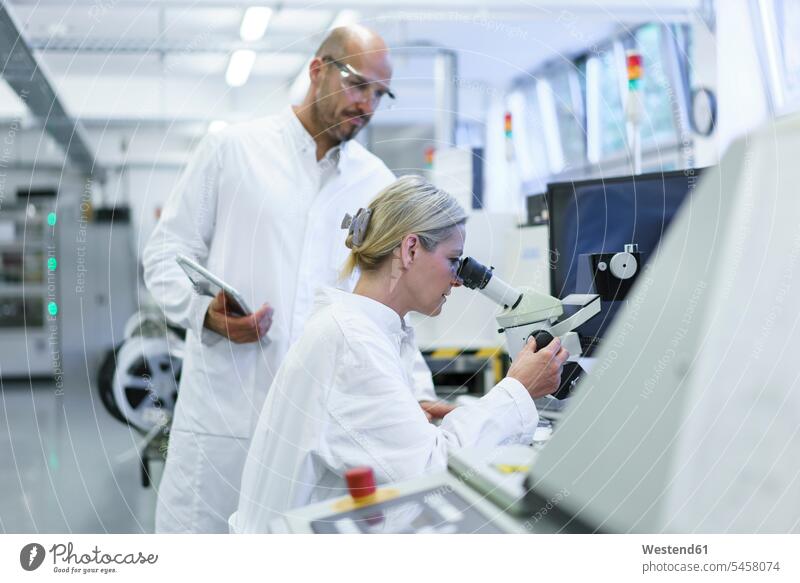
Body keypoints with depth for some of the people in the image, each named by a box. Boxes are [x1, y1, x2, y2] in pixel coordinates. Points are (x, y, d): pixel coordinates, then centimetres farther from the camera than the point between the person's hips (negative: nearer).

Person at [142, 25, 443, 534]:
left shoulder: (378, 182, 10)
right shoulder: (232, 149, 3)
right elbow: (166, 253, 5)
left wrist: (419, 395, -1)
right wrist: (205, 312, -14)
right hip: (225, 411, -2)